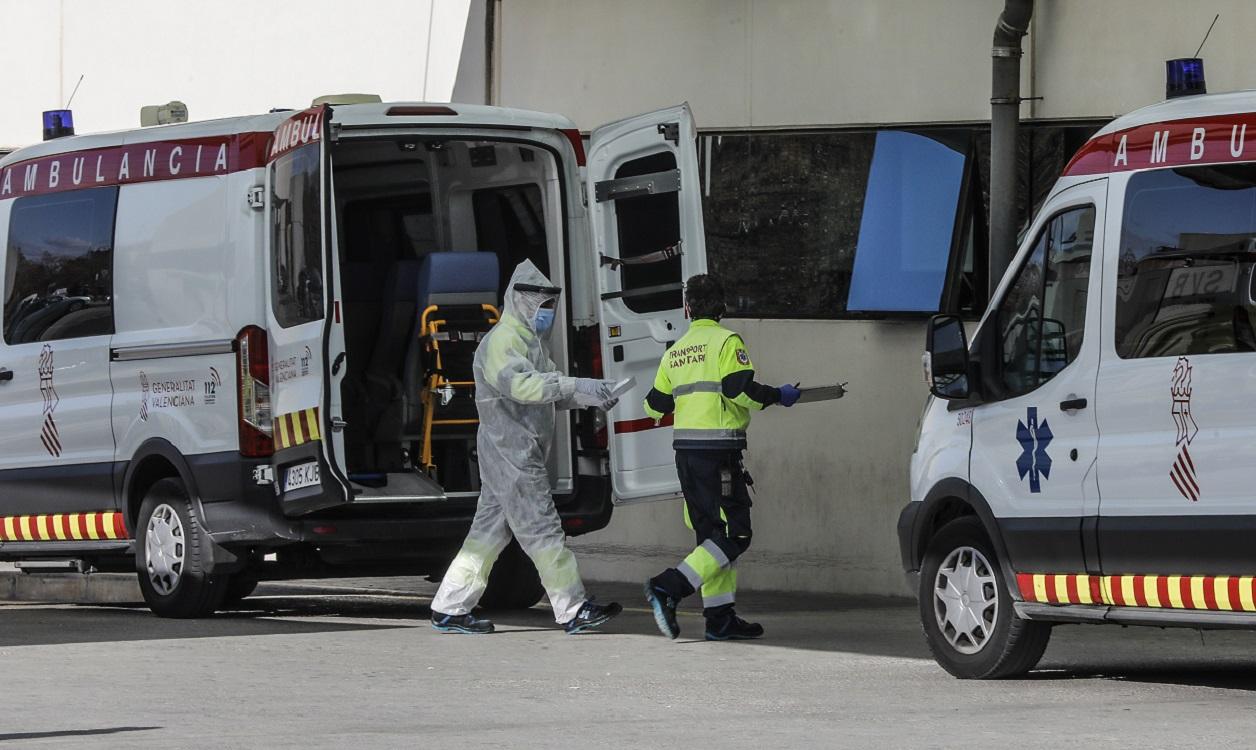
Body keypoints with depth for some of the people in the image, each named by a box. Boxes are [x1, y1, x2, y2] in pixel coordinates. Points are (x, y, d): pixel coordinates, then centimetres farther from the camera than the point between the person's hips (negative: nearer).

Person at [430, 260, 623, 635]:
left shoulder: (531, 340, 21)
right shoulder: (502, 341, -14)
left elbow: (548, 391, 19)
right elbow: (521, 383, -31)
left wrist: (590, 397, 0)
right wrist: (577, 386, -38)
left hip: (522, 453, 11)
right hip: (510, 452, -11)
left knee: (490, 530, 10)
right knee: (542, 530, -7)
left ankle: (450, 609, 12)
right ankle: (574, 610, -5)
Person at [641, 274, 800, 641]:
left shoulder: (675, 352, 15)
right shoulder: (726, 342, -5)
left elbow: (656, 406, 19)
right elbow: (740, 389, -17)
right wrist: (779, 396, -2)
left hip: (685, 451, 7)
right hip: (717, 449, -7)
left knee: (712, 534, 11)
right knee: (733, 535, -6)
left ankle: (721, 618, 7)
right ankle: (668, 589, -19)